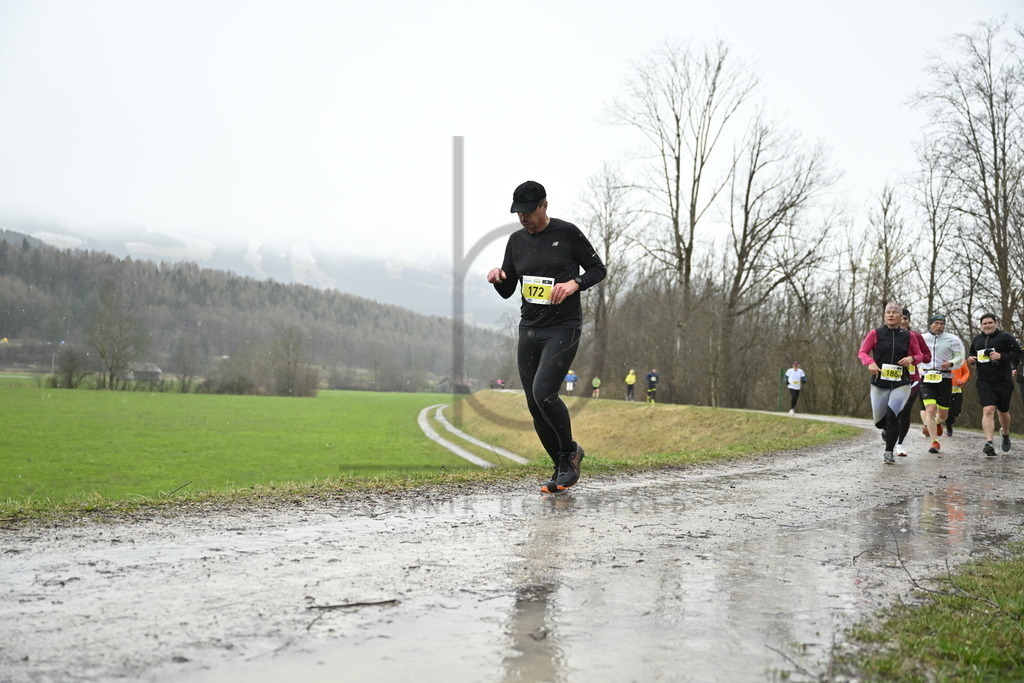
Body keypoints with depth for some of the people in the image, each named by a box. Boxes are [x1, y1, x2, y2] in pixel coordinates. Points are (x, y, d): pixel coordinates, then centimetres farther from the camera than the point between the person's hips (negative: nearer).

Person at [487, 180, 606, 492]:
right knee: (535, 406, 4)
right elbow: (507, 291, 15)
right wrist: (498, 278, -7)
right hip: (529, 329, 6)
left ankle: (569, 452, 3)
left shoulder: (567, 233, -4)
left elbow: (598, 269, 3)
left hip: (563, 328, -6)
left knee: (543, 393, -21)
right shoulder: (516, 241, 11)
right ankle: (563, 468, 19)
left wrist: (574, 283, -16)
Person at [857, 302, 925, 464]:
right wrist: (870, 363, -17)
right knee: (879, 421, 5)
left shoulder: (908, 336, 5)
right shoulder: (876, 333, 1)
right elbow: (862, 352, 3)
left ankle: (889, 452, -5)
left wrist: (911, 358, -9)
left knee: (892, 415, -21)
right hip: (879, 383, 1)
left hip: (901, 384, -1)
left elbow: (919, 355, 14)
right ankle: (889, 430, 44)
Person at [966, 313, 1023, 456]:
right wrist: (970, 359, 4)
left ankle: (1005, 433, 45)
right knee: (988, 410, -16)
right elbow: (971, 354, 27)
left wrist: (1002, 356, -20)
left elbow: (1018, 353, -7)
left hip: (1003, 381, -2)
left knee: (1003, 411, 14)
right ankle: (989, 443, -22)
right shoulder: (977, 340, 13)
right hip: (984, 381, 2)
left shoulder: (1005, 337, -2)